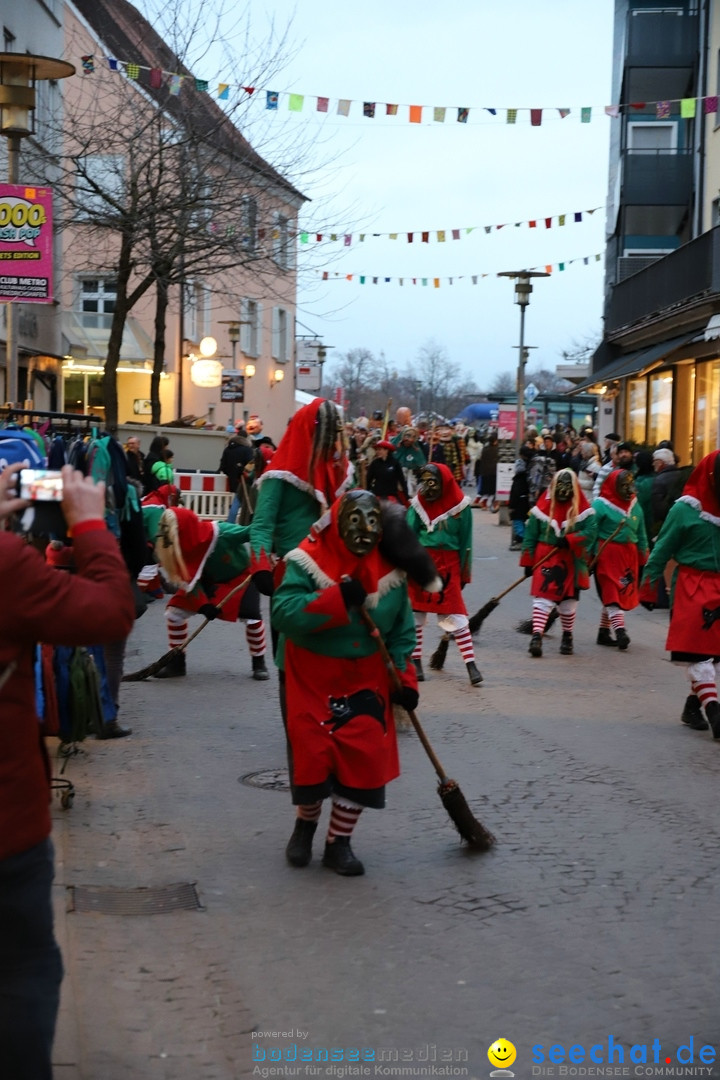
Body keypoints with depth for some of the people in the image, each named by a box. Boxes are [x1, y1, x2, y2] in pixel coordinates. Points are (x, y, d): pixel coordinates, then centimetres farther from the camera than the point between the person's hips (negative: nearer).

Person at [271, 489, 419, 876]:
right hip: (311, 678, -3)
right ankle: (305, 824, 28)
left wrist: (405, 679, -7)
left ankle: (339, 843, 11)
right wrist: (338, 598, -35)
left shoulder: (390, 573, -2)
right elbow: (283, 612, -28)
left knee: (363, 759, -7)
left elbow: (401, 632, 4)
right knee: (312, 756, -4)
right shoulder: (308, 562, -15)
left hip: (366, 680, 3)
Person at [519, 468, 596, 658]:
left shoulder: (584, 510, -1)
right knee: (542, 597, -12)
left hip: (571, 562, 1)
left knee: (569, 601, 11)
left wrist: (568, 540, -23)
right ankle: (536, 636, -18)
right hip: (545, 559, -1)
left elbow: (589, 533, -11)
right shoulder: (542, 508, 0)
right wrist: (528, 562, -1)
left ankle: (567, 637, 28)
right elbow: (530, 536, 2)